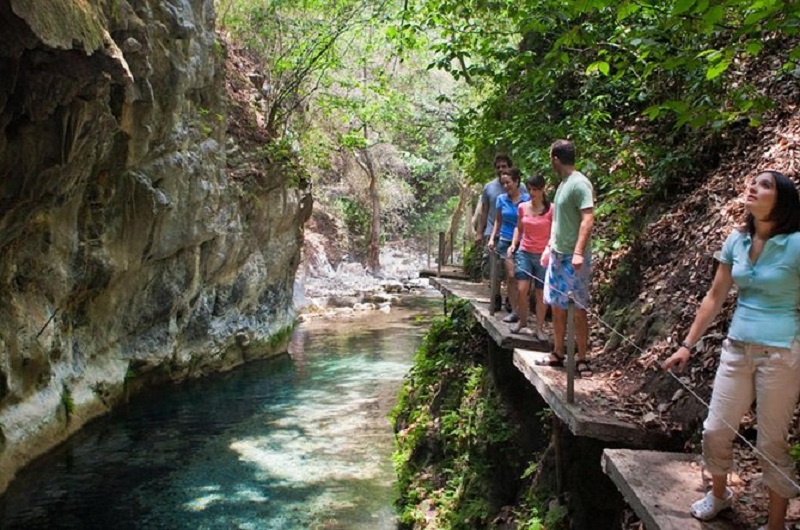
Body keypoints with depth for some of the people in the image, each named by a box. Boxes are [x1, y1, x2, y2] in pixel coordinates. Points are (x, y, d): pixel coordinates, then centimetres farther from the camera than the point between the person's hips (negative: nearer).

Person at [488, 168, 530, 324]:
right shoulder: (501, 199, 3)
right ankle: (514, 310, 5)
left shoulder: (527, 199, -6)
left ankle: (521, 310, 7)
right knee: (511, 276, -2)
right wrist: (492, 238, 4)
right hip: (506, 241, 2)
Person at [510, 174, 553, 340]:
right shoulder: (522, 207, 4)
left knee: (541, 293, 4)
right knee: (521, 289, -8)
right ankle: (522, 323, 11)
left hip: (543, 256, -2)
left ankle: (539, 328, 16)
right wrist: (513, 244, 3)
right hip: (524, 253, 3)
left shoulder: (550, 209, -7)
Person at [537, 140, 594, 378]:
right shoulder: (563, 183, 14)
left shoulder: (580, 183, -15)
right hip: (557, 254, 9)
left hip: (574, 258, -9)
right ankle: (558, 354, 24)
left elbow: (587, 219, -22)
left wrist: (579, 252, -29)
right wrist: (549, 247, 24)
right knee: (557, 306, 14)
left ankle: (582, 358, 8)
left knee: (578, 308, -2)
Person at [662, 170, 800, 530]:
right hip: (737, 348, 5)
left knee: (771, 443, 5)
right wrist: (687, 346, 9)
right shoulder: (736, 241, 2)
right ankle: (719, 493, 38)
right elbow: (715, 297, 9)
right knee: (715, 430, 11)